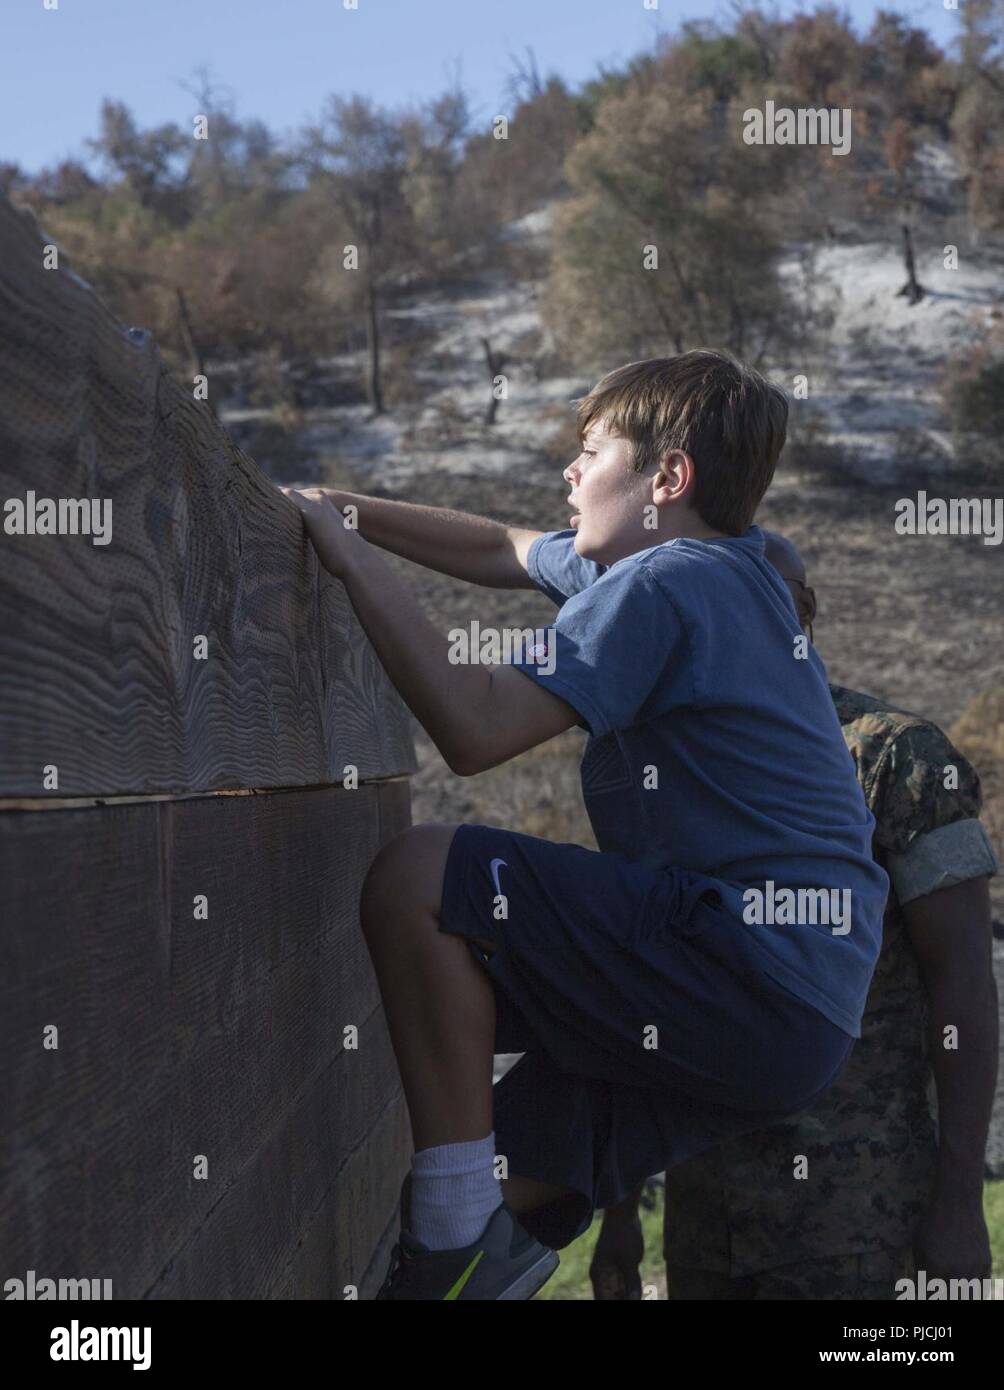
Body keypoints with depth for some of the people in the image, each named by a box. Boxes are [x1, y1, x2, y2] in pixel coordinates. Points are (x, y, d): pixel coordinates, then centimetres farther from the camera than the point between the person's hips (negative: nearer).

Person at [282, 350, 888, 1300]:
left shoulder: (660, 585, -10)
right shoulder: (730, 569, 19)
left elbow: (475, 729, -20)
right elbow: (502, 550, 30)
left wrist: (356, 565, -11)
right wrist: (345, 512, 23)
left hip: (749, 979, -10)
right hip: (810, 1012, 10)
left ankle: (457, 1238, -14)